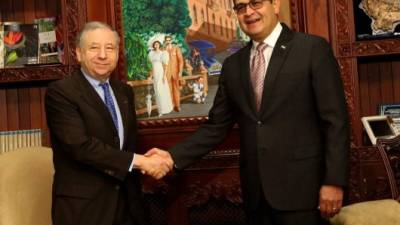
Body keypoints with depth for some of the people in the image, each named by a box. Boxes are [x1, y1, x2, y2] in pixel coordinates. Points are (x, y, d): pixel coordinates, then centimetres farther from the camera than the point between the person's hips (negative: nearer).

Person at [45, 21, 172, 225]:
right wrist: (138, 161, -21)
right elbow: (80, 145, -22)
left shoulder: (124, 91, 10)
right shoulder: (59, 92, -12)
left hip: (125, 201, 6)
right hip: (82, 205, -6)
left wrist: (145, 160, -5)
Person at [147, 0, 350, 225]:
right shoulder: (232, 65, 10)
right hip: (256, 191, 5)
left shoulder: (313, 49, -4)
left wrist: (334, 181, -12)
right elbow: (217, 126, 10)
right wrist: (174, 156, -3)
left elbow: (336, 121, -7)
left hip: (301, 187, -4)